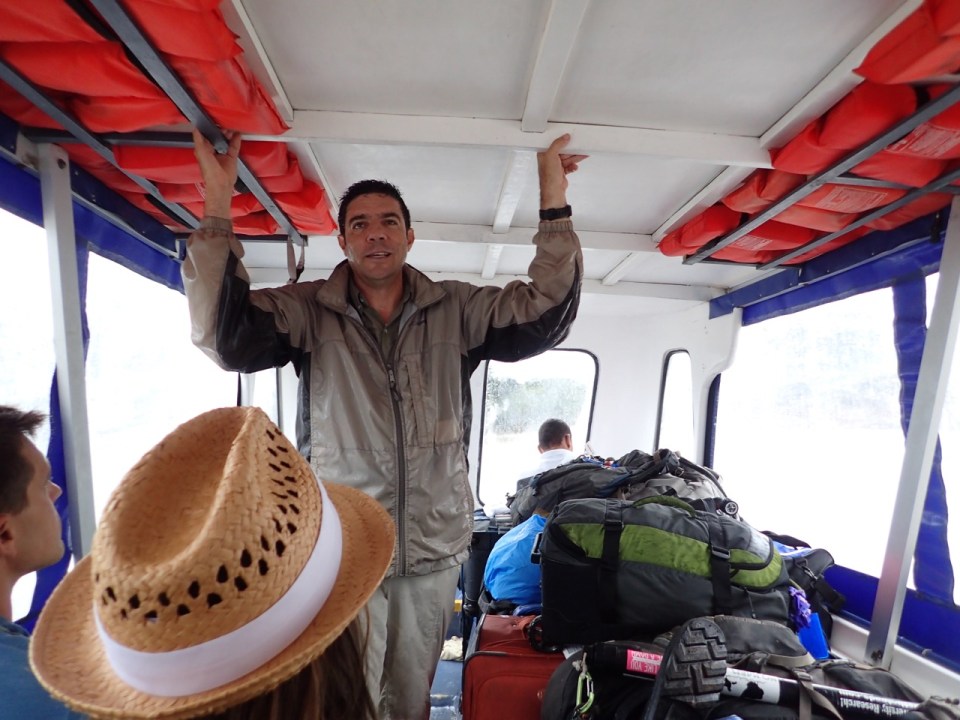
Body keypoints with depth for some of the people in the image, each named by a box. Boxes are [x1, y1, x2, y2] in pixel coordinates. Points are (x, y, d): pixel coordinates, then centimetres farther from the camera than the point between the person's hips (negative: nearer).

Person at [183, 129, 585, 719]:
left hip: (435, 552, 2)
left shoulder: (456, 310, 1)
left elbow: (544, 316, -5)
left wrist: (555, 205, -9)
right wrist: (218, 208, -21)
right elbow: (228, 337, -16)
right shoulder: (308, 310, -3)